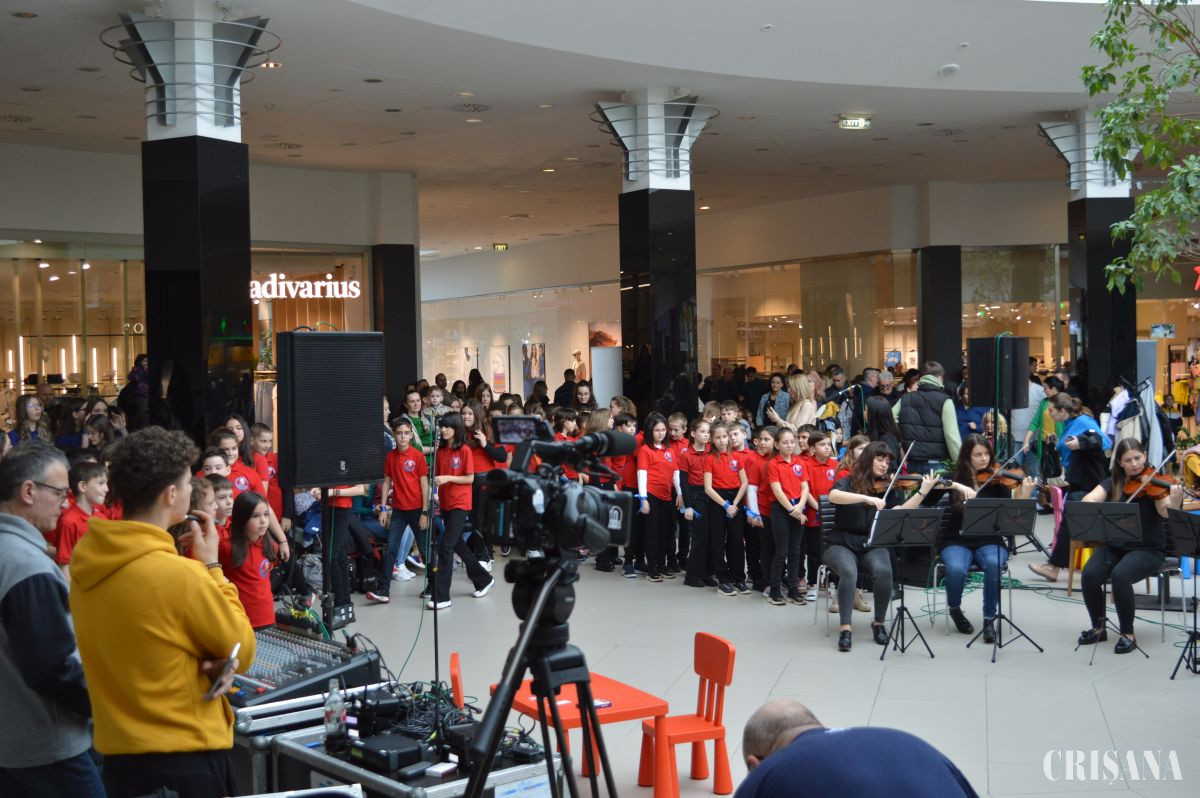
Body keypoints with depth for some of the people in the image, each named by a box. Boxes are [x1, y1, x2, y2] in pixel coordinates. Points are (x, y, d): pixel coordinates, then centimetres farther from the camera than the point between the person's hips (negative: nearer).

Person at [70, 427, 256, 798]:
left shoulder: (86, 562, 0)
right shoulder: (180, 575, -23)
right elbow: (242, 652, -8)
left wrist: (203, 664, -4)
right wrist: (211, 566, -3)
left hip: (117, 753, 7)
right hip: (185, 762, -7)